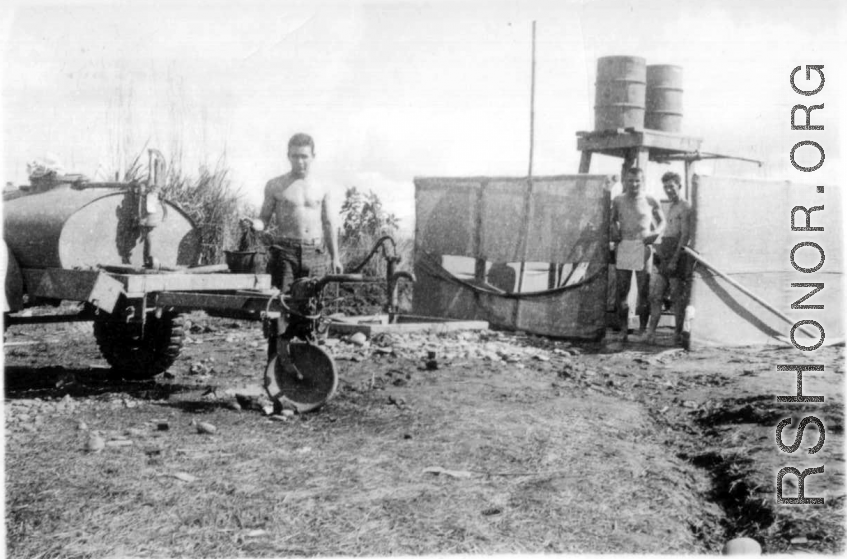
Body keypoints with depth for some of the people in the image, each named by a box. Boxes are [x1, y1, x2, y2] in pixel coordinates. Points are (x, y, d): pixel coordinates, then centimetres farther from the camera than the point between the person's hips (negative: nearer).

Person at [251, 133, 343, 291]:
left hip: (315, 254, 2)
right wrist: (254, 224, -16)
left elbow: (329, 224, 14)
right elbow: (264, 219, 8)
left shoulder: (322, 189, 11)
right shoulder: (275, 186, 6)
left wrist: (335, 257, 10)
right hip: (285, 251, -2)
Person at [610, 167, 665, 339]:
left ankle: (642, 329, 9)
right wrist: (614, 230, 1)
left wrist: (656, 233, -7)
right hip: (623, 247, 2)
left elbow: (662, 222, 12)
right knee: (621, 290, 1)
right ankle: (623, 329, 8)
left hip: (643, 247, -2)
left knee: (644, 290, 1)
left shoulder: (650, 201, 2)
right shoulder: (618, 201, 7)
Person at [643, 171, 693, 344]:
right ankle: (651, 332, 1)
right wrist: (659, 249, 16)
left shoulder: (685, 207, -7)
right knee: (655, 294, 1)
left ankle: (678, 334, 3)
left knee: (677, 297, -3)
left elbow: (686, 235, -14)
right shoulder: (671, 207, 21)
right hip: (665, 256, 8)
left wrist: (675, 259, -19)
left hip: (678, 257, -8)